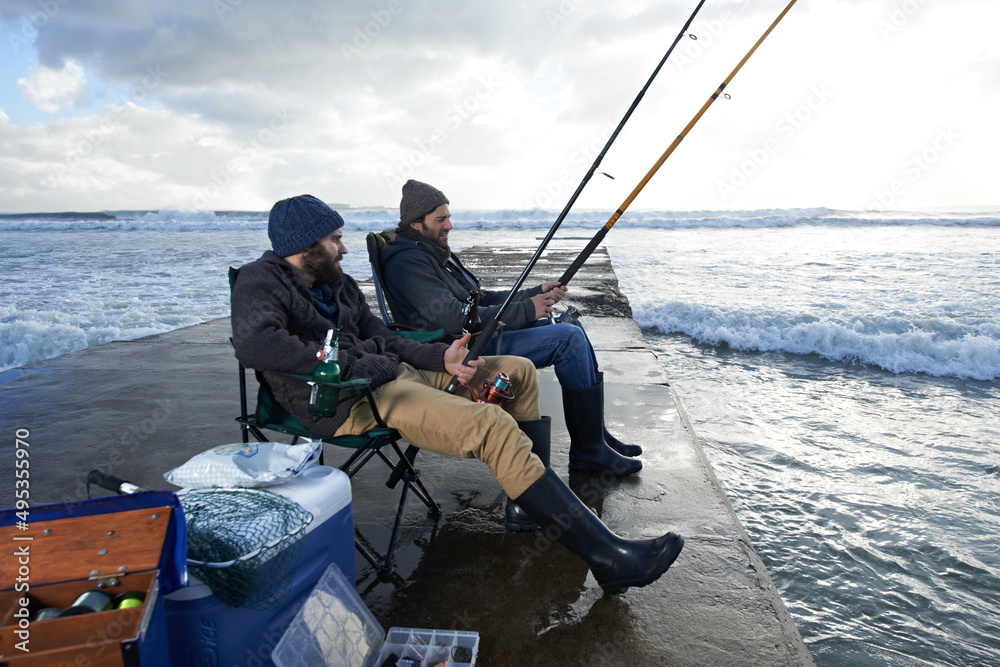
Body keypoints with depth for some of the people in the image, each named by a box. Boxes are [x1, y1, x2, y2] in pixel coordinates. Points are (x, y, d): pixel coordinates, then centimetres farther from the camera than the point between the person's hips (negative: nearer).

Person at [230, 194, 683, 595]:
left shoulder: (336, 284, 23)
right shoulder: (260, 282, -2)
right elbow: (253, 342, -24)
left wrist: (440, 358, 1)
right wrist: (344, 363, -19)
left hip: (395, 374, 10)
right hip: (352, 403, -10)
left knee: (518, 371, 10)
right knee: (493, 426, -28)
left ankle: (538, 501, 10)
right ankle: (606, 557, -25)